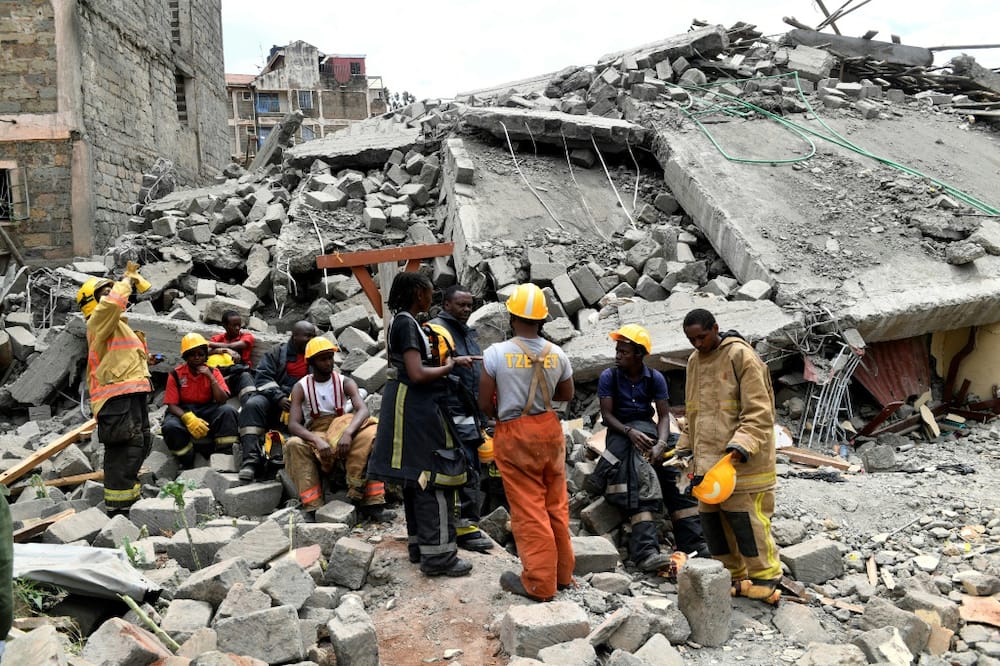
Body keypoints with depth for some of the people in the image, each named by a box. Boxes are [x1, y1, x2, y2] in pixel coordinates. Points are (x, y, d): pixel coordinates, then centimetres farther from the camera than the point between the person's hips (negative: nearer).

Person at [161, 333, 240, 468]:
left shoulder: (213, 372, 0)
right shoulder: (176, 374, -5)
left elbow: (222, 400, -11)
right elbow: (171, 405, -10)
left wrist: (211, 377, -20)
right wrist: (189, 418, -29)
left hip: (207, 410, 1)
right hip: (183, 412, -1)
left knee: (228, 411, -28)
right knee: (170, 427, -35)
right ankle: (187, 465, -11)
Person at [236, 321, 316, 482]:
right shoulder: (277, 352, 11)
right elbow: (262, 376, 0)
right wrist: (279, 398, -16)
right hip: (273, 398, 0)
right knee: (253, 404, -31)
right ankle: (251, 459, -39)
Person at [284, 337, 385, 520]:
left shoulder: (345, 382, 1)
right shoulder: (301, 387, 1)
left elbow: (363, 409, -17)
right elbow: (293, 424, -12)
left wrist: (348, 433, -38)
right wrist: (318, 440, -31)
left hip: (343, 433, 0)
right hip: (314, 437, 0)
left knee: (370, 435, -31)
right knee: (294, 444, -33)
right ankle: (313, 506, -35)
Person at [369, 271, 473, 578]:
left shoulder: (400, 322, 14)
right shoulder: (407, 324, -16)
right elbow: (417, 374, -23)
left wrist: (452, 361, 13)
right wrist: (447, 367, -10)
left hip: (409, 407, 11)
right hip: (417, 410, -11)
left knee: (415, 478, 15)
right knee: (434, 480, -5)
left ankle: (419, 544, 25)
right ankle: (438, 555, 0)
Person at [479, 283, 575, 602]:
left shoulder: (496, 353, -14)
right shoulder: (557, 354, -4)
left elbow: (484, 403, -10)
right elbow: (567, 394, 10)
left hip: (514, 435, -4)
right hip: (549, 429, 4)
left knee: (529, 509, 5)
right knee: (556, 504, 16)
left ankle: (539, 582, 14)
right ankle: (562, 572, 29)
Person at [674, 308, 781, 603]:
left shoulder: (741, 356, -11)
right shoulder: (694, 360, 13)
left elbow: (759, 411, -15)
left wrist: (742, 445, -26)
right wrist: (686, 445, 17)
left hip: (740, 458, -7)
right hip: (708, 457, 8)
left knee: (745, 515, -5)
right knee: (711, 515, 9)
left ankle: (765, 576, 12)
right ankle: (733, 576, 22)